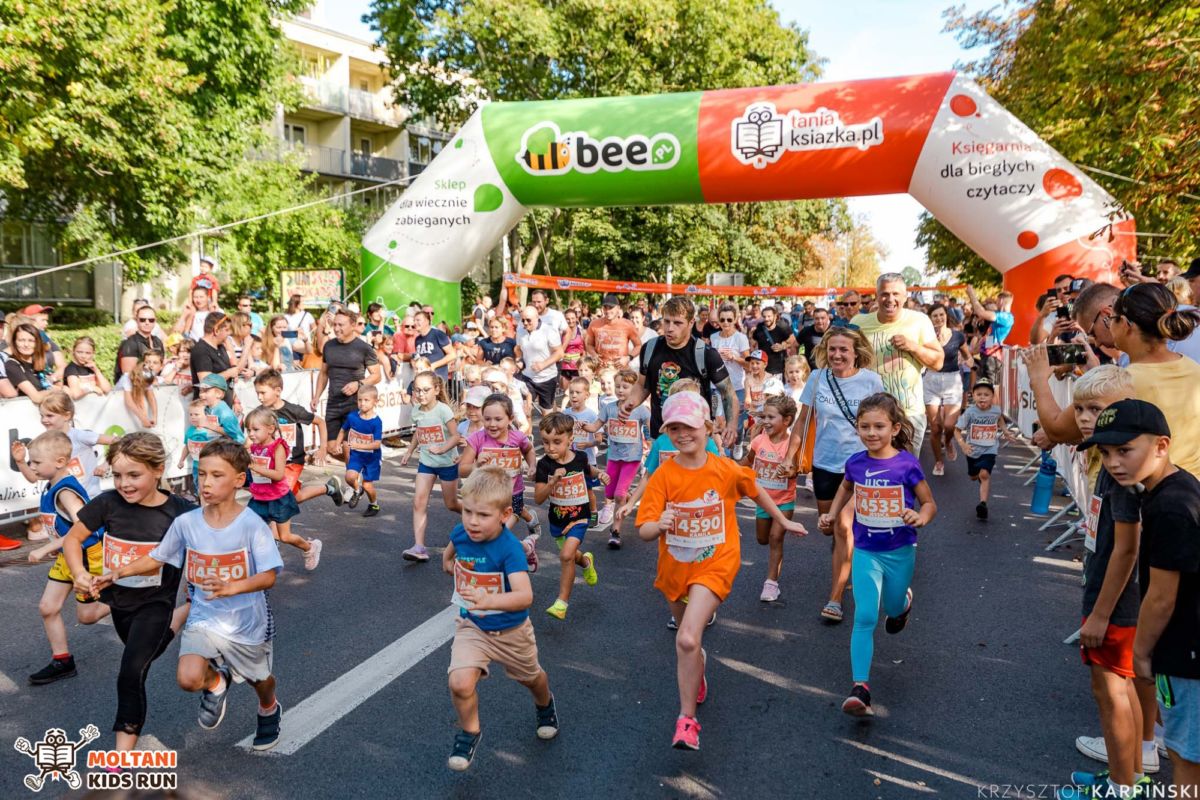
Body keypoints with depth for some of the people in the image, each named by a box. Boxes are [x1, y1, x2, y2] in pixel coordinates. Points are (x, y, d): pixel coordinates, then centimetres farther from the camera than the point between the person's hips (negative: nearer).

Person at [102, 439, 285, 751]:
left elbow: (268, 577, -24)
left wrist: (231, 587, -40)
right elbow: (157, 558, 5)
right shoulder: (186, 522, -8)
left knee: (260, 679, 19)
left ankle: (269, 712, 57)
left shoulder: (252, 524, -20)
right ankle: (216, 683, 17)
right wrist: (121, 571, -9)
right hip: (204, 617, 2)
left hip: (247, 620, -2)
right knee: (188, 678, -22)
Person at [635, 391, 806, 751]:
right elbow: (644, 531, -21)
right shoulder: (663, 476, -14)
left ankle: (687, 719, -4)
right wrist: (658, 525, -44)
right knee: (689, 637, 25)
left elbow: (756, 491, 10)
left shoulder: (727, 470, -12)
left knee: (687, 640, -21)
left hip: (714, 566, -3)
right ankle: (698, 678, 59)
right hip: (675, 568, 3)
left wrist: (784, 521, 21)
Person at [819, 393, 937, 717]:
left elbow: (929, 503, -6)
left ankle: (904, 600, 60)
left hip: (900, 551, -1)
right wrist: (832, 514, 7)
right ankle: (860, 688, -11)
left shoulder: (907, 463, -15)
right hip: (865, 552, 1)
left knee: (893, 608, 22)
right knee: (865, 618, -10)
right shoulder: (856, 463, -6)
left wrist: (920, 518, -27)